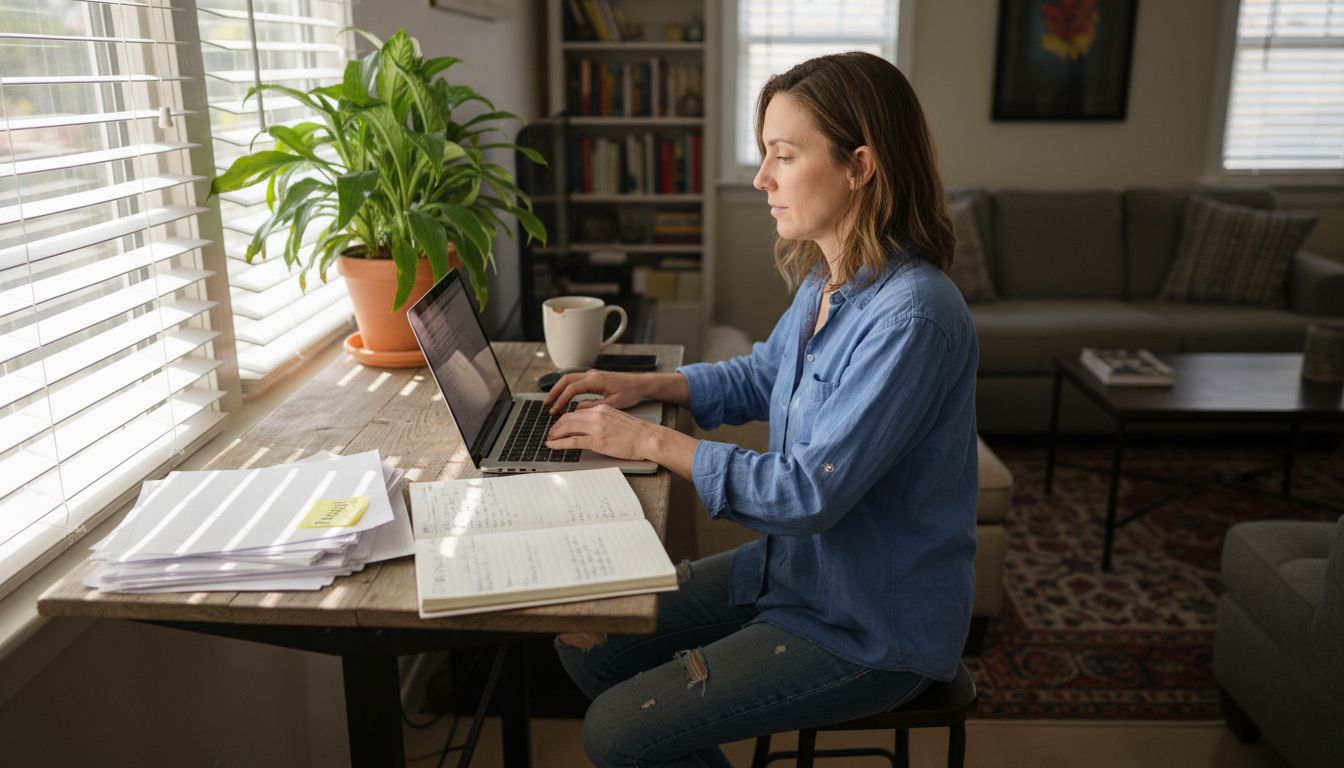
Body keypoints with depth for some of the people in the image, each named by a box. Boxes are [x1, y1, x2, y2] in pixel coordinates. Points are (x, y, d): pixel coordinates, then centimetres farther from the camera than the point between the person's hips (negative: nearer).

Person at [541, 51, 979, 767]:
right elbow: (762, 376, 17)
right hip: (793, 565, 8)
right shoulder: (827, 282, 0)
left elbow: (810, 493, -28)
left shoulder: (910, 317, -28)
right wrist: (645, 383, 3)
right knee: (585, 640, 6)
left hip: (869, 629, -8)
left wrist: (651, 441, -20)